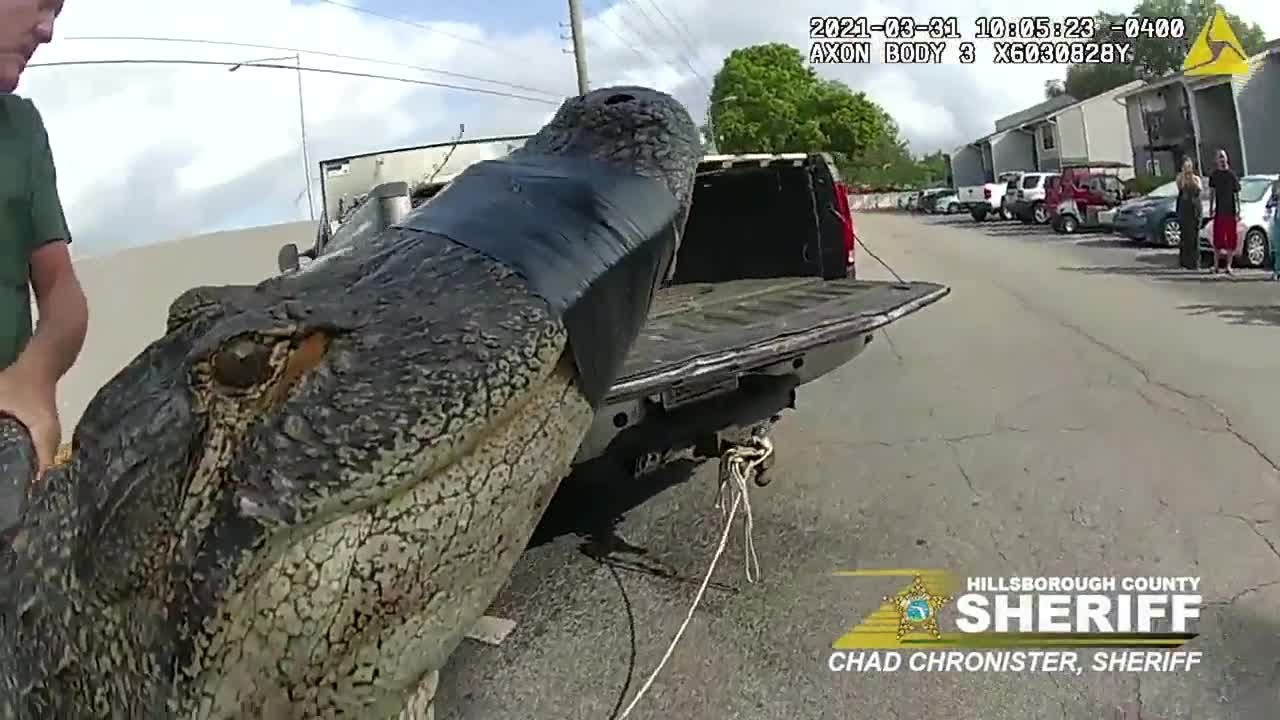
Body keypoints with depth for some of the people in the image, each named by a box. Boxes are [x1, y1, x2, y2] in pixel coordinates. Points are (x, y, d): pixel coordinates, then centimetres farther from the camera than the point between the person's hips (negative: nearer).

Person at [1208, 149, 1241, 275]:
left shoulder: (1232, 175, 0)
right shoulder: (1214, 175, 6)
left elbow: (1237, 195, 1)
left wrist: (1238, 210, -3)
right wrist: (1211, 208, 8)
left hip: (1231, 212, -1)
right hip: (1219, 212, 1)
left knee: (1231, 240, 0)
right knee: (1217, 240, 3)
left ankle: (1228, 266, 6)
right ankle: (1216, 265, 11)